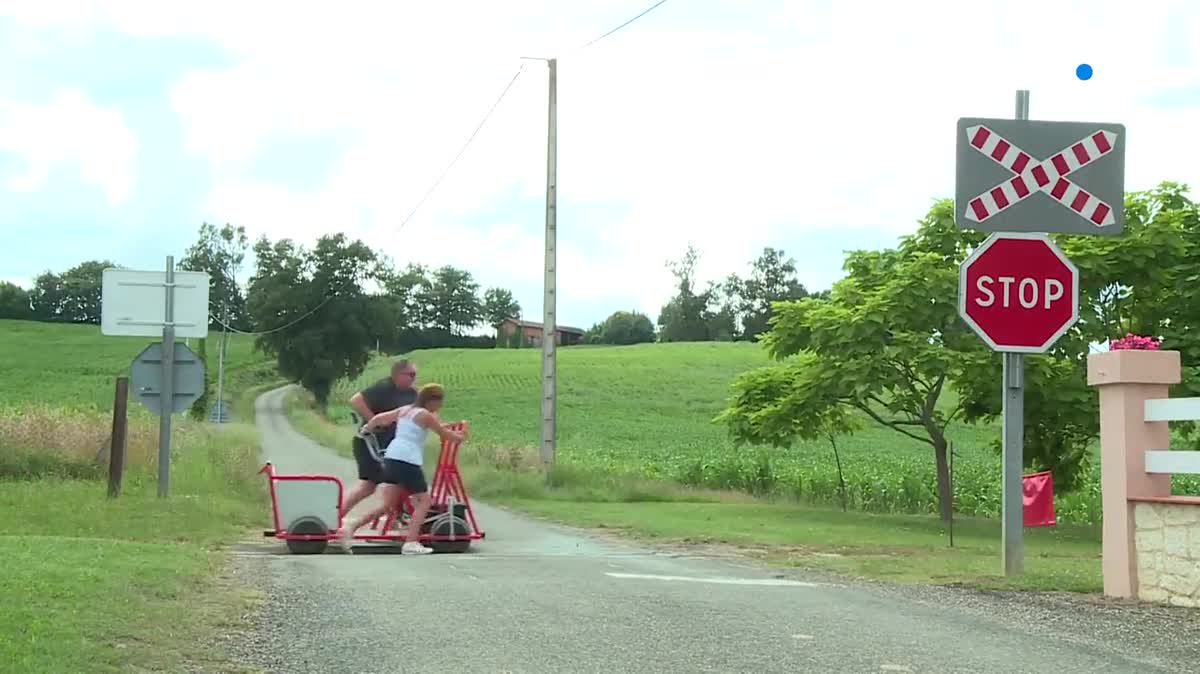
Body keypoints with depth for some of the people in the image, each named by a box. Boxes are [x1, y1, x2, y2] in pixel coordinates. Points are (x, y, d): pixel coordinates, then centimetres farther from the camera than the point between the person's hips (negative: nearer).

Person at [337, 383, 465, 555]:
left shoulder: (403, 410, 18)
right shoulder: (426, 415, 0)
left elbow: (378, 418, 20)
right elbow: (444, 434, 7)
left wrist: (366, 429, 39)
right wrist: (459, 438, 27)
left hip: (391, 457, 7)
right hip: (408, 461, -7)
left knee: (387, 505, 9)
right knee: (423, 501, 6)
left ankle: (350, 529, -3)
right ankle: (411, 543, -5)